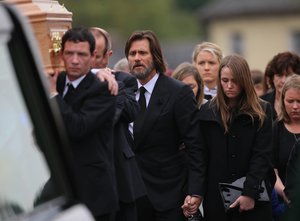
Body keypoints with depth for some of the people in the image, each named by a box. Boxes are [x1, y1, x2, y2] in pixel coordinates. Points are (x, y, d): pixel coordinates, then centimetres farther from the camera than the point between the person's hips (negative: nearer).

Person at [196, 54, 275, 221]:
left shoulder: (261, 111, 1)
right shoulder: (207, 111, 5)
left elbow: (262, 155, -6)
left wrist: (250, 192, -16)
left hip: (253, 197, -1)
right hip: (216, 196, 1)